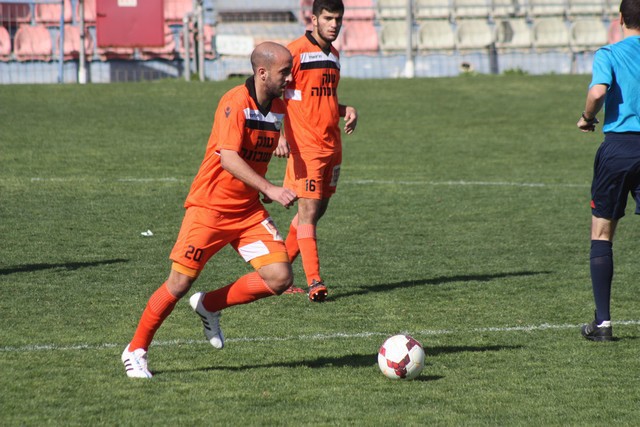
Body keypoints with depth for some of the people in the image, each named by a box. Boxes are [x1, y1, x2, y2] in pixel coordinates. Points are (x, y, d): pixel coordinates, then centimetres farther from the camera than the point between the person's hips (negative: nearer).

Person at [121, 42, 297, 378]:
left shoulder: (279, 109, 6)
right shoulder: (235, 102, -19)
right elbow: (228, 158, -29)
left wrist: (262, 190, 15)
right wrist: (269, 189, -34)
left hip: (248, 211, 7)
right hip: (210, 208, -7)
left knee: (280, 278, -7)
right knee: (180, 283, -6)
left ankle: (209, 306, 14)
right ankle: (136, 351, 13)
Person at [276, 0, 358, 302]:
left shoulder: (333, 54, 15)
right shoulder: (296, 51, -9)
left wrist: (347, 110, 7)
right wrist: (277, 136, -23)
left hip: (332, 146, 8)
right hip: (305, 146, -8)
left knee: (317, 210, 11)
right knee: (308, 211, -11)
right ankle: (314, 282, -13)